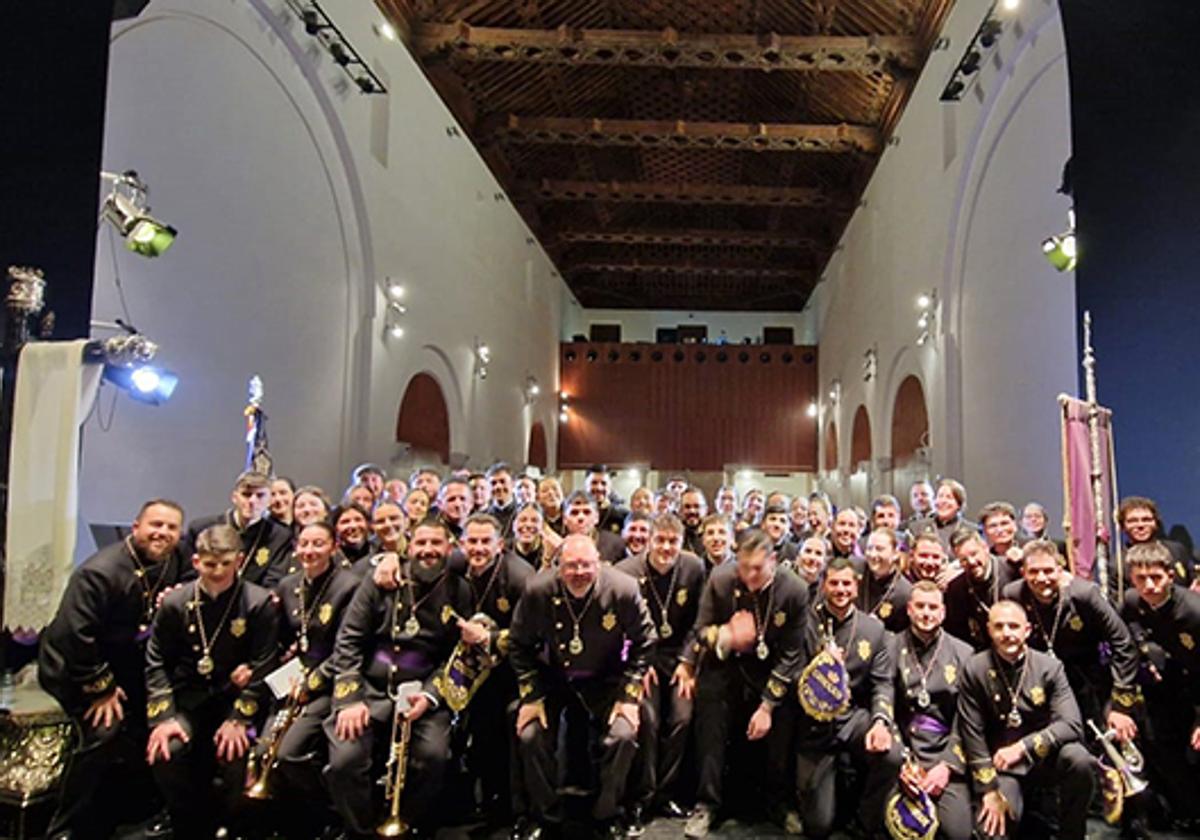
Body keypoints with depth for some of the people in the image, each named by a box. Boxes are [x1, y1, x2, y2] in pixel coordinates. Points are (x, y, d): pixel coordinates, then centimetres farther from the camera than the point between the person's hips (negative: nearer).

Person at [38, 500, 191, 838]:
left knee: (149, 727, 2)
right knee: (104, 732, -24)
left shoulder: (174, 561, -6)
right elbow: (73, 636, -29)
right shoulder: (99, 572, -27)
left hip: (125, 665, 7)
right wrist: (100, 687, -23)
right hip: (73, 667, -7)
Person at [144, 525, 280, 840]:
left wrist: (238, 719, -17)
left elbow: (262, 667, -9)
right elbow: (157, 663, 2)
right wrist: (162, 717, -11)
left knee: (236, 756, -24)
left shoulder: (261, 602, -10)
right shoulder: (175, 603, -1)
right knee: (165, 753, -24)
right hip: (188, 699, 2)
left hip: (237, 698, -2)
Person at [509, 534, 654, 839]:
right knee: (529, 737, -16)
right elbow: (519, 644, -5)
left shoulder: (623, 589, -22)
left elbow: (644, 642, -8)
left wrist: (629, 696, -12)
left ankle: (608, 814, 8)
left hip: (605, 679, -1)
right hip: (551, 677, 1)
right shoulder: (537, 590, -20)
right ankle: (545, 815, 11)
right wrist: (530, 696, -9)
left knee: (623, 735, -20)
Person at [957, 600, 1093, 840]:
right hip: (1002, 768, -2)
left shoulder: (1050, 667, -6)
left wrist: (1023, 747, -26)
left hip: (1044, 758, 2)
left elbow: (1071, 725, -15)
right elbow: (973, 735, -7)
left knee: (1078, 758, -30)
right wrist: (989, 791, -12)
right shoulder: (975, 670, -8)